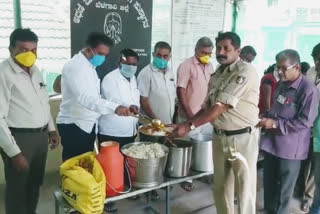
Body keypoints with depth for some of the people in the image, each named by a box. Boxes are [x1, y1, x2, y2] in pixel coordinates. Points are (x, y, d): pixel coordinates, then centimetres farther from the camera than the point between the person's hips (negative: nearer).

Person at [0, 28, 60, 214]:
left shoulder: (35, 70, 8)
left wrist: (51, 129, 17)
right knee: (18, 190, 8)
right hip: (19, 138, -7)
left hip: (40, 136, 8)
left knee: (35, 185, 21)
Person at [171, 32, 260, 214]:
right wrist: (185, 123, 0)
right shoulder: (218, 74, 10)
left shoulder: (245, 72, -16)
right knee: (221, 187, 17)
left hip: (242, 138, -7)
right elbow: (208, 106, 12)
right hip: (220, 136, 7)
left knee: (244, 188, 6)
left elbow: (221, 107, -22)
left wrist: (190, 126, -21)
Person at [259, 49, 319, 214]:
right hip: (271, 142, 7)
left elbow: (305, 121, -19)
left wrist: (275, 124, -20)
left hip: (290, 148, -7)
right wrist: (266, 119, 1)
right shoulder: (281, 84, 8)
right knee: (268, 183, 18)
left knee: (283, 187, 11)